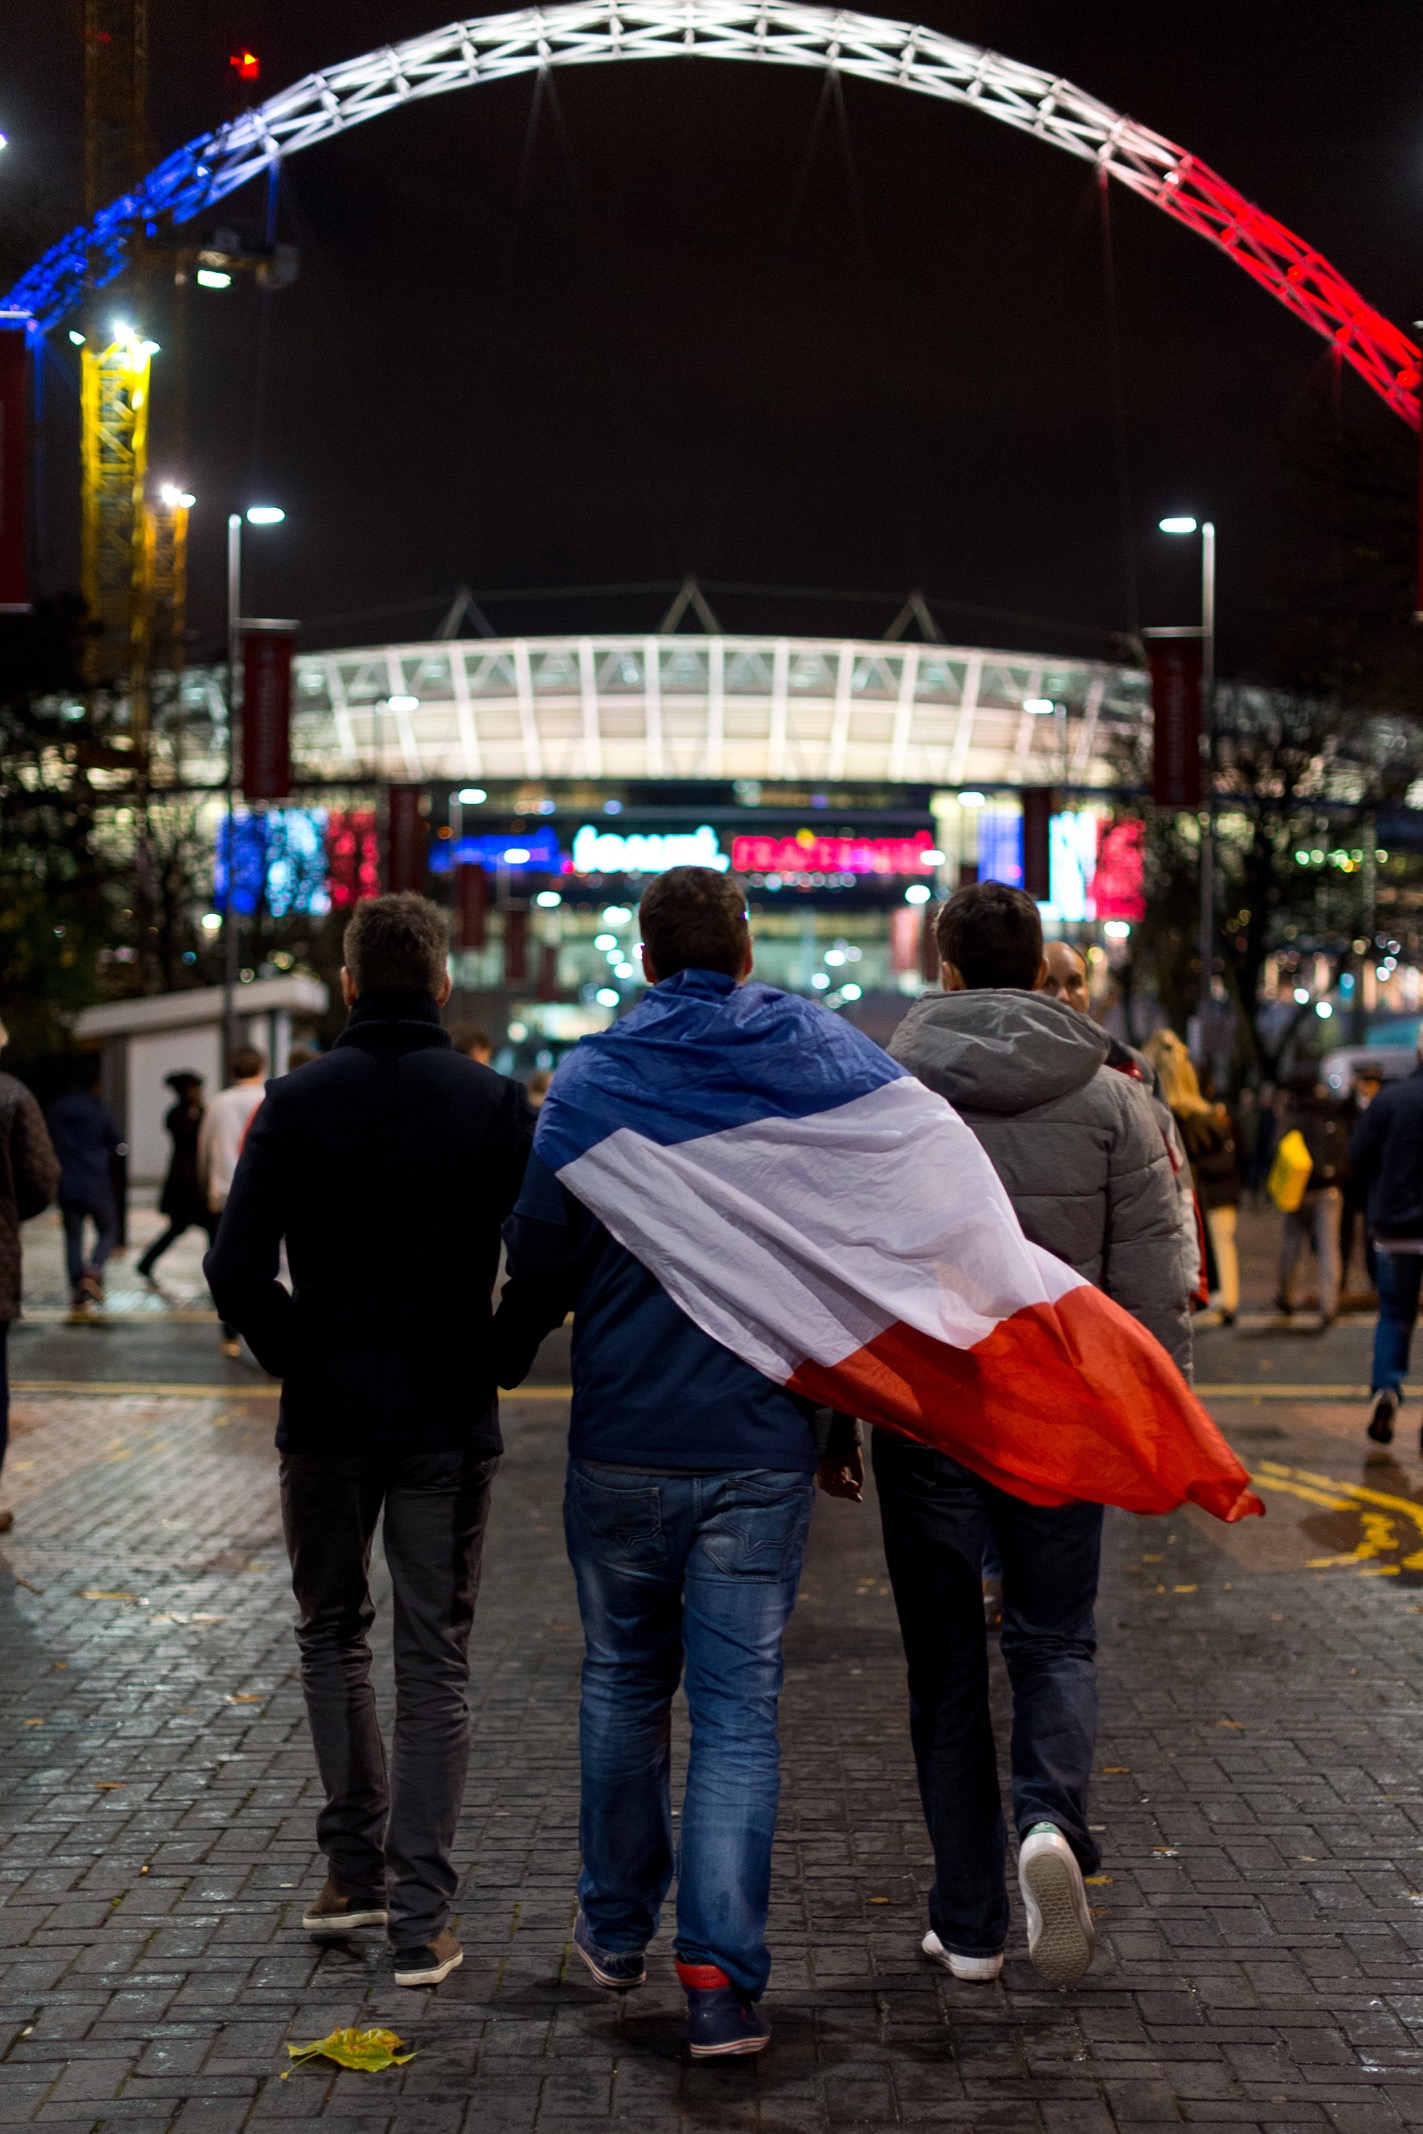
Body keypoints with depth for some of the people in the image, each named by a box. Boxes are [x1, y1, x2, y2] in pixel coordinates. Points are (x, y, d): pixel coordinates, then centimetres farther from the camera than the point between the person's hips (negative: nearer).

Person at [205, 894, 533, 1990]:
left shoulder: (296, 1103, -4)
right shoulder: (494, 1104, -4)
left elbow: (237, 1269, -9)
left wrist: (298, 1360, 6)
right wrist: (491, 1356, 8)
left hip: (327, 1415, 1)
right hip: (449, 1419, 0)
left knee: (332, 1633, 20)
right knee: (435, 1662, 6)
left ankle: (356, 1868, 21)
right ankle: (420, 1918, 3)